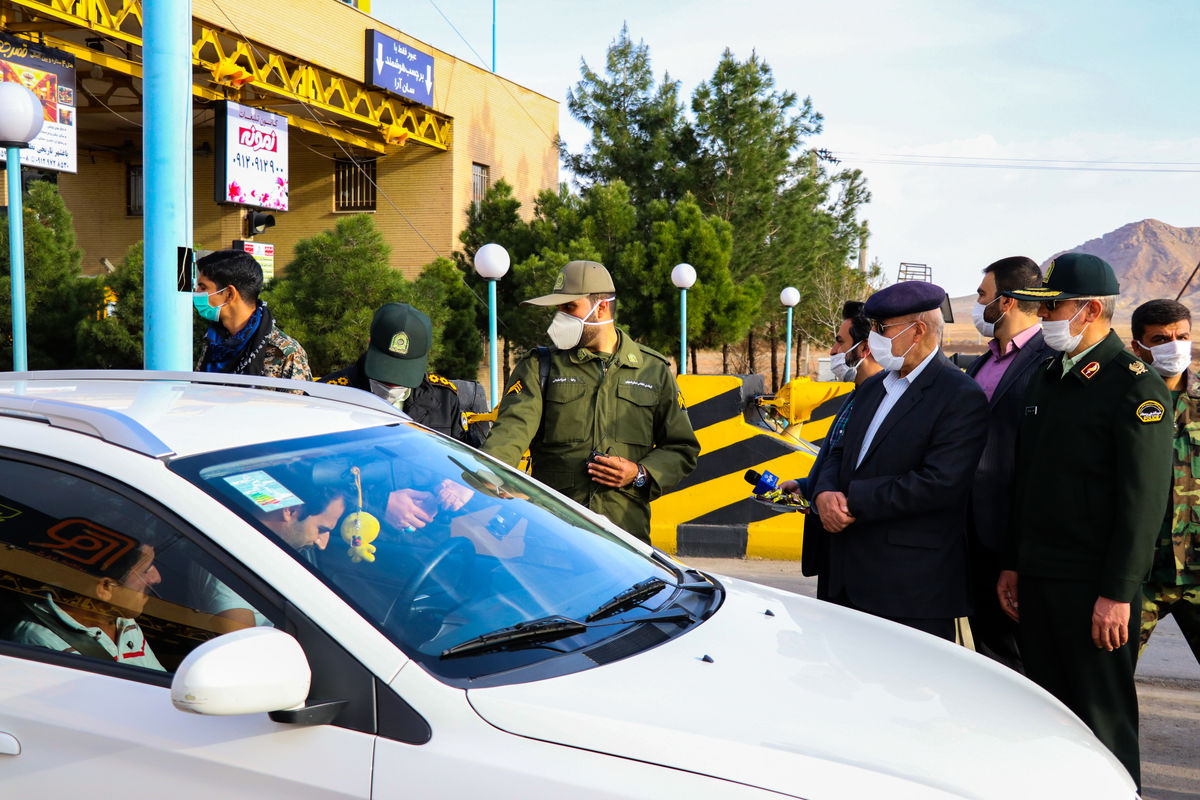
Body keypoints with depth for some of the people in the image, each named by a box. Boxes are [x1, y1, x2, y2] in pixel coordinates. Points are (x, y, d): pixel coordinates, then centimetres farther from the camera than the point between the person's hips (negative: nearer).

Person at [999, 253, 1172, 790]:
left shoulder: (1135, 386, -11)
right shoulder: (1046, 378, 13)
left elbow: (1144, 500, -15)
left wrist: (1117, 593, -17)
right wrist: (1013, 565, 15)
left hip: (1093, 585, -7)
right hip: (1038, 580, 7)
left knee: (1103, 720, 2)